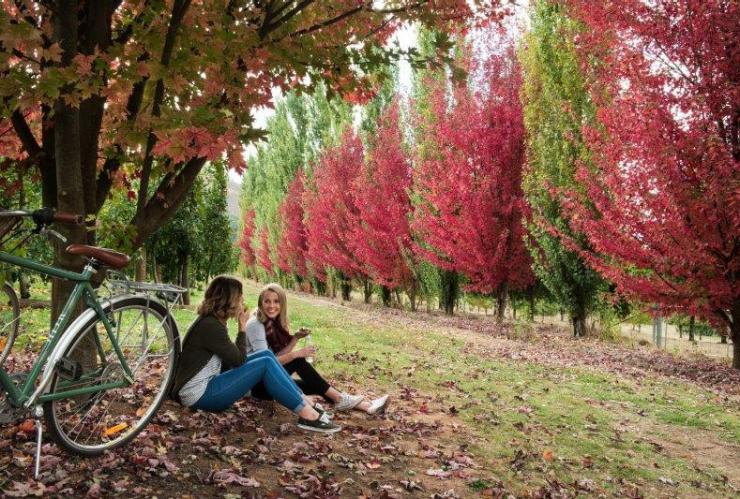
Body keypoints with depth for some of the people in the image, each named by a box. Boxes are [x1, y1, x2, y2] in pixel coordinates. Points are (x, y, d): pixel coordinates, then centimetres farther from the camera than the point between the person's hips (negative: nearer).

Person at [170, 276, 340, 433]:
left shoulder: (211, 320, 9)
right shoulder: (210, 326, -20)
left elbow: (232, 358, 8)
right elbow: (239, 360, -13)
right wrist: (243, 328, -5)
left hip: (209, 382, 9)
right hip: (200, 395, -9)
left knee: (266, 354, 2)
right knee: (266, 364, -18)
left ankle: (304, 401, 1)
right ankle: (306, 414, -15)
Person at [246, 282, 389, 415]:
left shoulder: (274, 322, 8)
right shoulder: (255, 324, -16)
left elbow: (278, 356, -1)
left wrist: (295, 338, -13)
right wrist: (296, 354, -29)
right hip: (257, 383, -7)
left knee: (315, 385, -12)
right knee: (298, 361, -26)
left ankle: (365, 405, -19)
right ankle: (340, 400, -23)